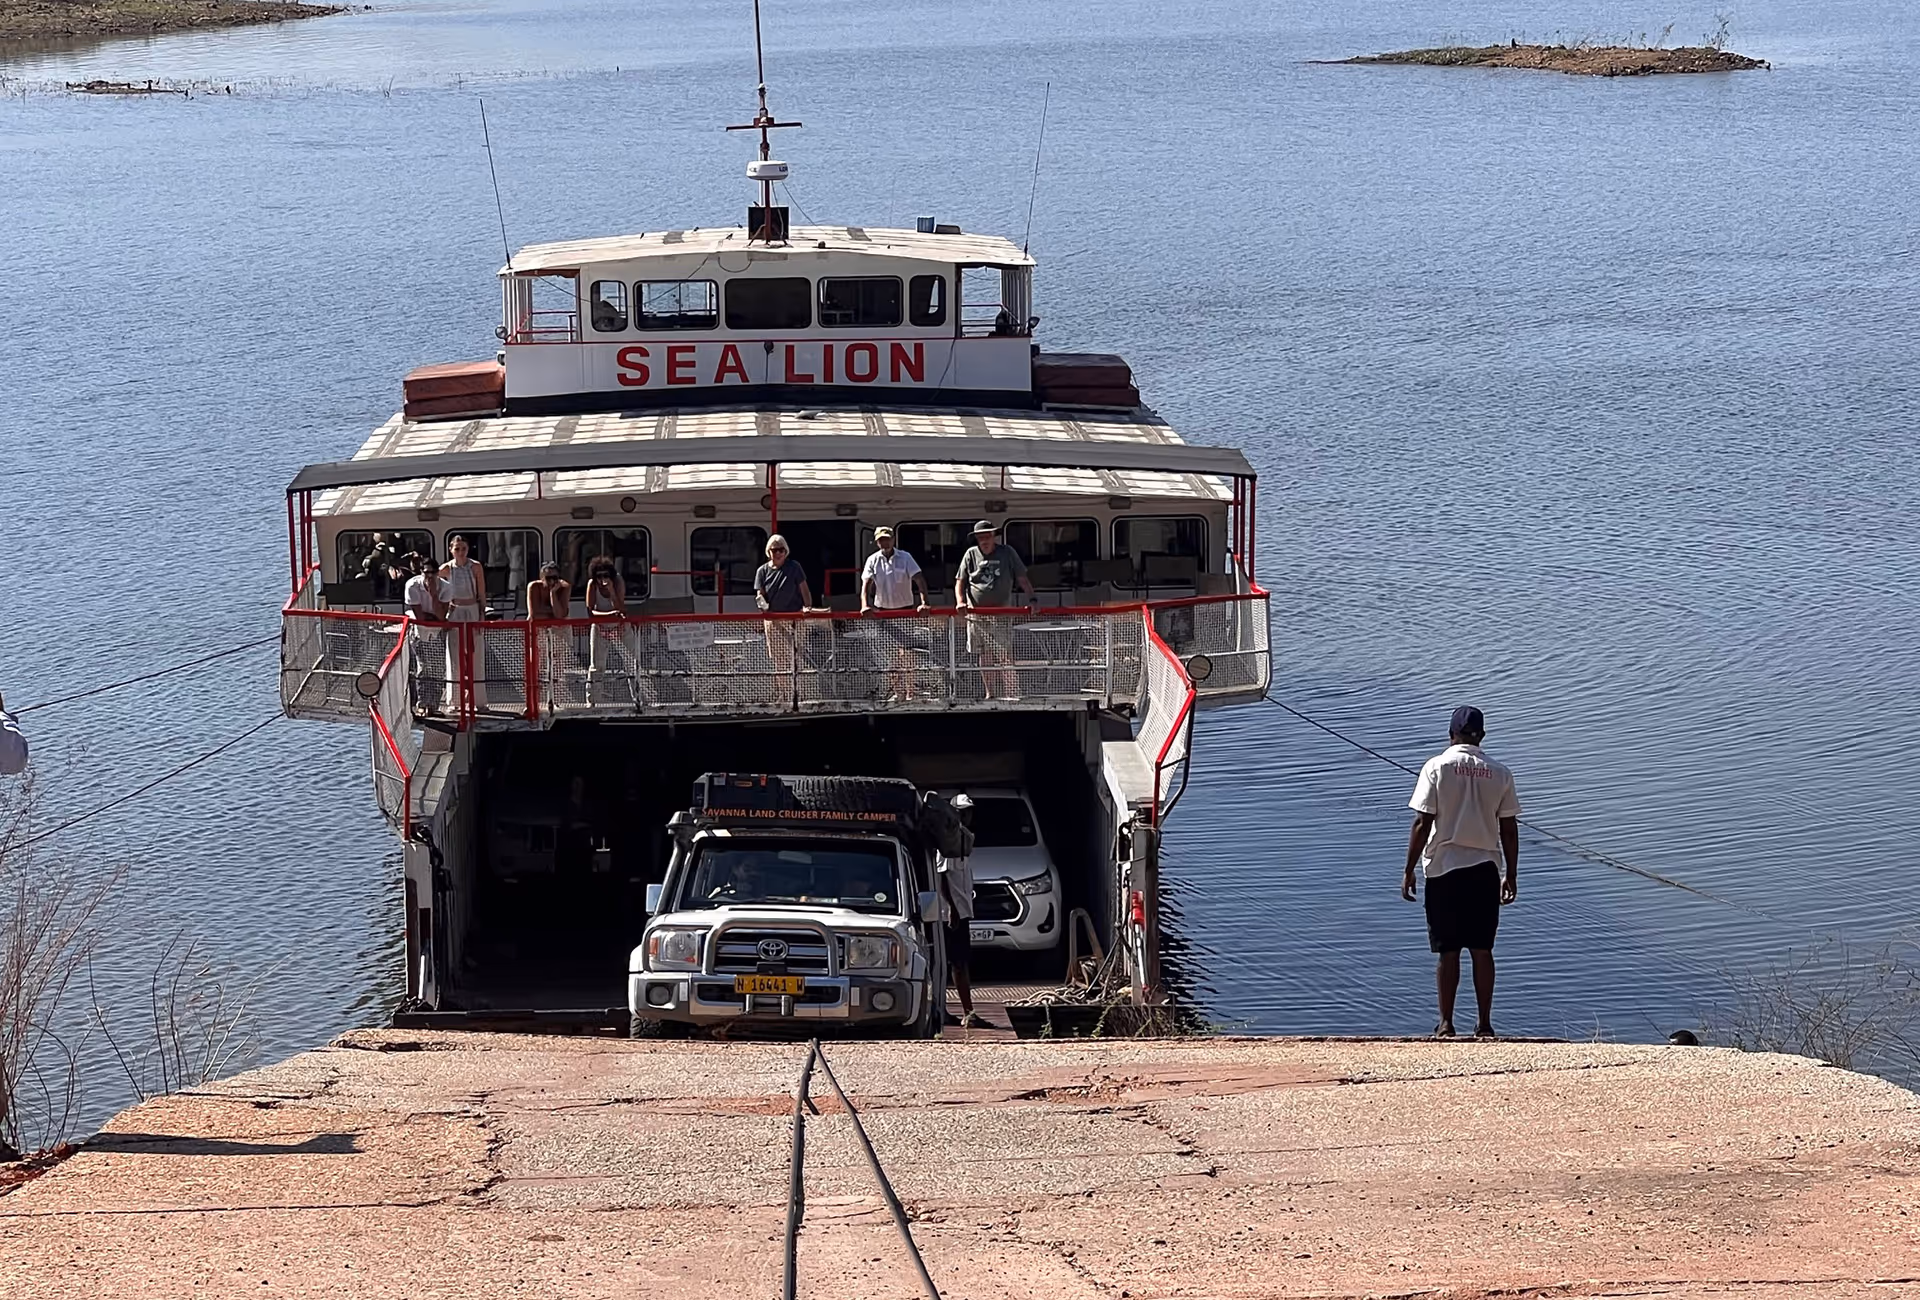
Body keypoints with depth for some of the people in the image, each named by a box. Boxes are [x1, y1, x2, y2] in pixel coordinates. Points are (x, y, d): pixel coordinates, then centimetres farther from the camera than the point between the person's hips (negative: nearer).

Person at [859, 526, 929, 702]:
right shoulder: (873, 560, 0)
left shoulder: (905, 558, -6)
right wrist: (865, 605, -23)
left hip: (905, 610, -3)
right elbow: (866, 584, -6)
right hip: (883, 611, 3)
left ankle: (910, 691, 0)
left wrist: (923, 602, -27)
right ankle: (898, 692, 12)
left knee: (906, 652, -6)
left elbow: (920, 580, -13)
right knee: (890, 655, 4)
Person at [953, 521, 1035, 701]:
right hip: (976, 614, 2)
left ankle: (1011, 694, -9)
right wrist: (960, 602, -7)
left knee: (1005, 657, -10)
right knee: (984, 657, 8)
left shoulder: (1007, 553, 1)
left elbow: (1022, 579, 2)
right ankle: (990, 693, 17)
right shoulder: (971, 554, 5)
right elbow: (960, 582, 9)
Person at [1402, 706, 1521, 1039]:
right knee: (1482, 950, 6)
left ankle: (1446, 1024, 2)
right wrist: (1511, 875, 14)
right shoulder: (1499, 773, 4)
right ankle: (1484, 1025, 6)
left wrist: (1409, 871, -1)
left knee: (1448, 950, 2)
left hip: (1444, 869, -2)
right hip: (1484, 870, 2)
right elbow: (1509, 830, 6)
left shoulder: (1437, 767, -5)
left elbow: (1422, 824, -7)